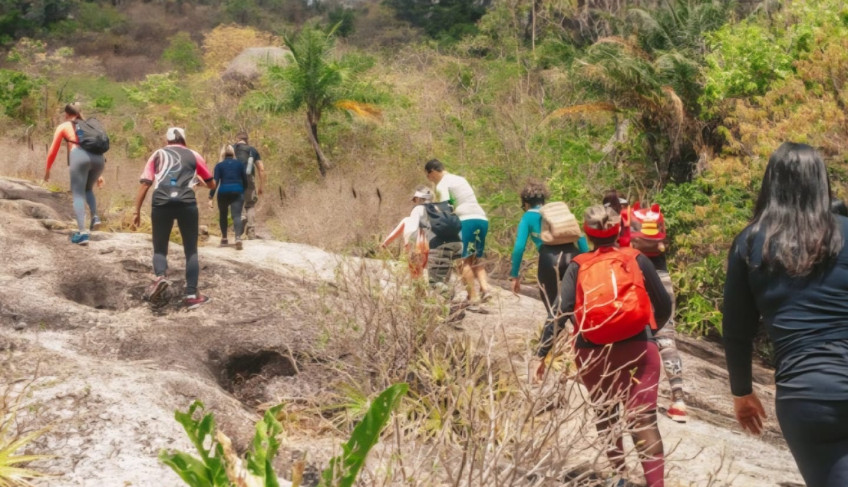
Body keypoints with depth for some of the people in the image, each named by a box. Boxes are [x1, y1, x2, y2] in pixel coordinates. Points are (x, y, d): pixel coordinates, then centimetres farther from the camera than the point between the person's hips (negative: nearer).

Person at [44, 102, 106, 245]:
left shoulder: (63, 126, 21)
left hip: (79, 156, -4)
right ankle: (95, 217, 6)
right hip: (99, 158, 4)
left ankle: (82, 233, -16)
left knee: (78, 195, -1)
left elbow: (53, 151, 23)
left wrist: (47, 170, 37)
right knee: (88, 189, 29)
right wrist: (98, 174, 40)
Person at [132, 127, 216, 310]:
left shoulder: (157, 155, 20)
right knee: (191, 251, 10)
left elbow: (145, 184, 10)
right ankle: (191, 295, 1)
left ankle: (160, 276, -17)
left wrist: (137, 211, 12)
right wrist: (200, 181, 50)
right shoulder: (194, 155, 19)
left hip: (161, 203, 1)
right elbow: (212, 185, 28)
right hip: (187, 204, 0)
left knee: (160, 249, 13)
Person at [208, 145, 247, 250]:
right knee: (237, 216, -6)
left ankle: (224, 239, 23)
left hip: (223, 192, 0)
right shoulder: (240, 164, 10)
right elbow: (245, 180, 11)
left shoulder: (219, 165, 4)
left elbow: (215, 182, -4)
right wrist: (243, 192, 25)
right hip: (237, 192, 0)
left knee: (223, 215, 19)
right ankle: (238, 238, -27)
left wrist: (210, 198, -6)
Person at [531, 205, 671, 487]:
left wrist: (541, 354, -10)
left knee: (605, 417, 22)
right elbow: (664, 306, 7)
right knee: (644, 422, -6)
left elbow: (561, 312, -8)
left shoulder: (578, 266, 3)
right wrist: (653, 326, 28)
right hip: (637, 350, -1)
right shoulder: (637, 260, 4)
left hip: (592, 354, 1)